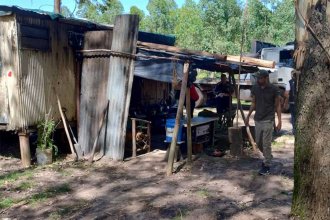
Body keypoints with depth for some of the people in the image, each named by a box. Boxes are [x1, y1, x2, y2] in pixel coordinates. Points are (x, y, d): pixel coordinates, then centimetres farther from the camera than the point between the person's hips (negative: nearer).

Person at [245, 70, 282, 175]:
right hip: (257, 120, 5)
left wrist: (279, 121, -9)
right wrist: (248, 116, 9)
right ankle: (268, 157, 38)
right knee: (258, 142, 13)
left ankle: (267, 166, 11)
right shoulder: (254, 88, 1)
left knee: (266, 144, -3)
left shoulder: (274, 89, -10)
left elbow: (277, 105, -5)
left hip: (268, 120, -5)